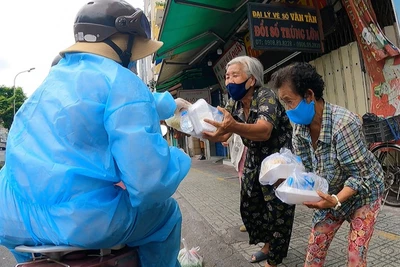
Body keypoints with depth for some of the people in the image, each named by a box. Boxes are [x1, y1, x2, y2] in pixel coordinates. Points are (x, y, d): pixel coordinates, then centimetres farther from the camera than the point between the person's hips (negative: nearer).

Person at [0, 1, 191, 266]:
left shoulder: (57, 74, 15)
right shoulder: (120, 80, -12)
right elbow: (150, 181, -21)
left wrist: (171, 103, 40)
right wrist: (179, 159, 1)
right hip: (85, 221, -6)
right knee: (166, 210, 17)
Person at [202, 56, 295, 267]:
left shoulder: (266, 97, -23)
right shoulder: (233, 104, -1)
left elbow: (264, 131, -41)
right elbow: (222, 135, -3)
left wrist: (234, 126, -59)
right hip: (255, 160, 8)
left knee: (277, 212, -1)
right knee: (249, 207, 15)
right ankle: (268, 245, 38)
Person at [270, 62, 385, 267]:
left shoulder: (343, 123, -32)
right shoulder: (299, 125, -12)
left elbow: (359, 174, -25)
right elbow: (304, 167, -4)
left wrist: (336, 201, -37)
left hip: (363, 193, -5)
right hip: (332, 194, 6)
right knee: (315, 248, 8)